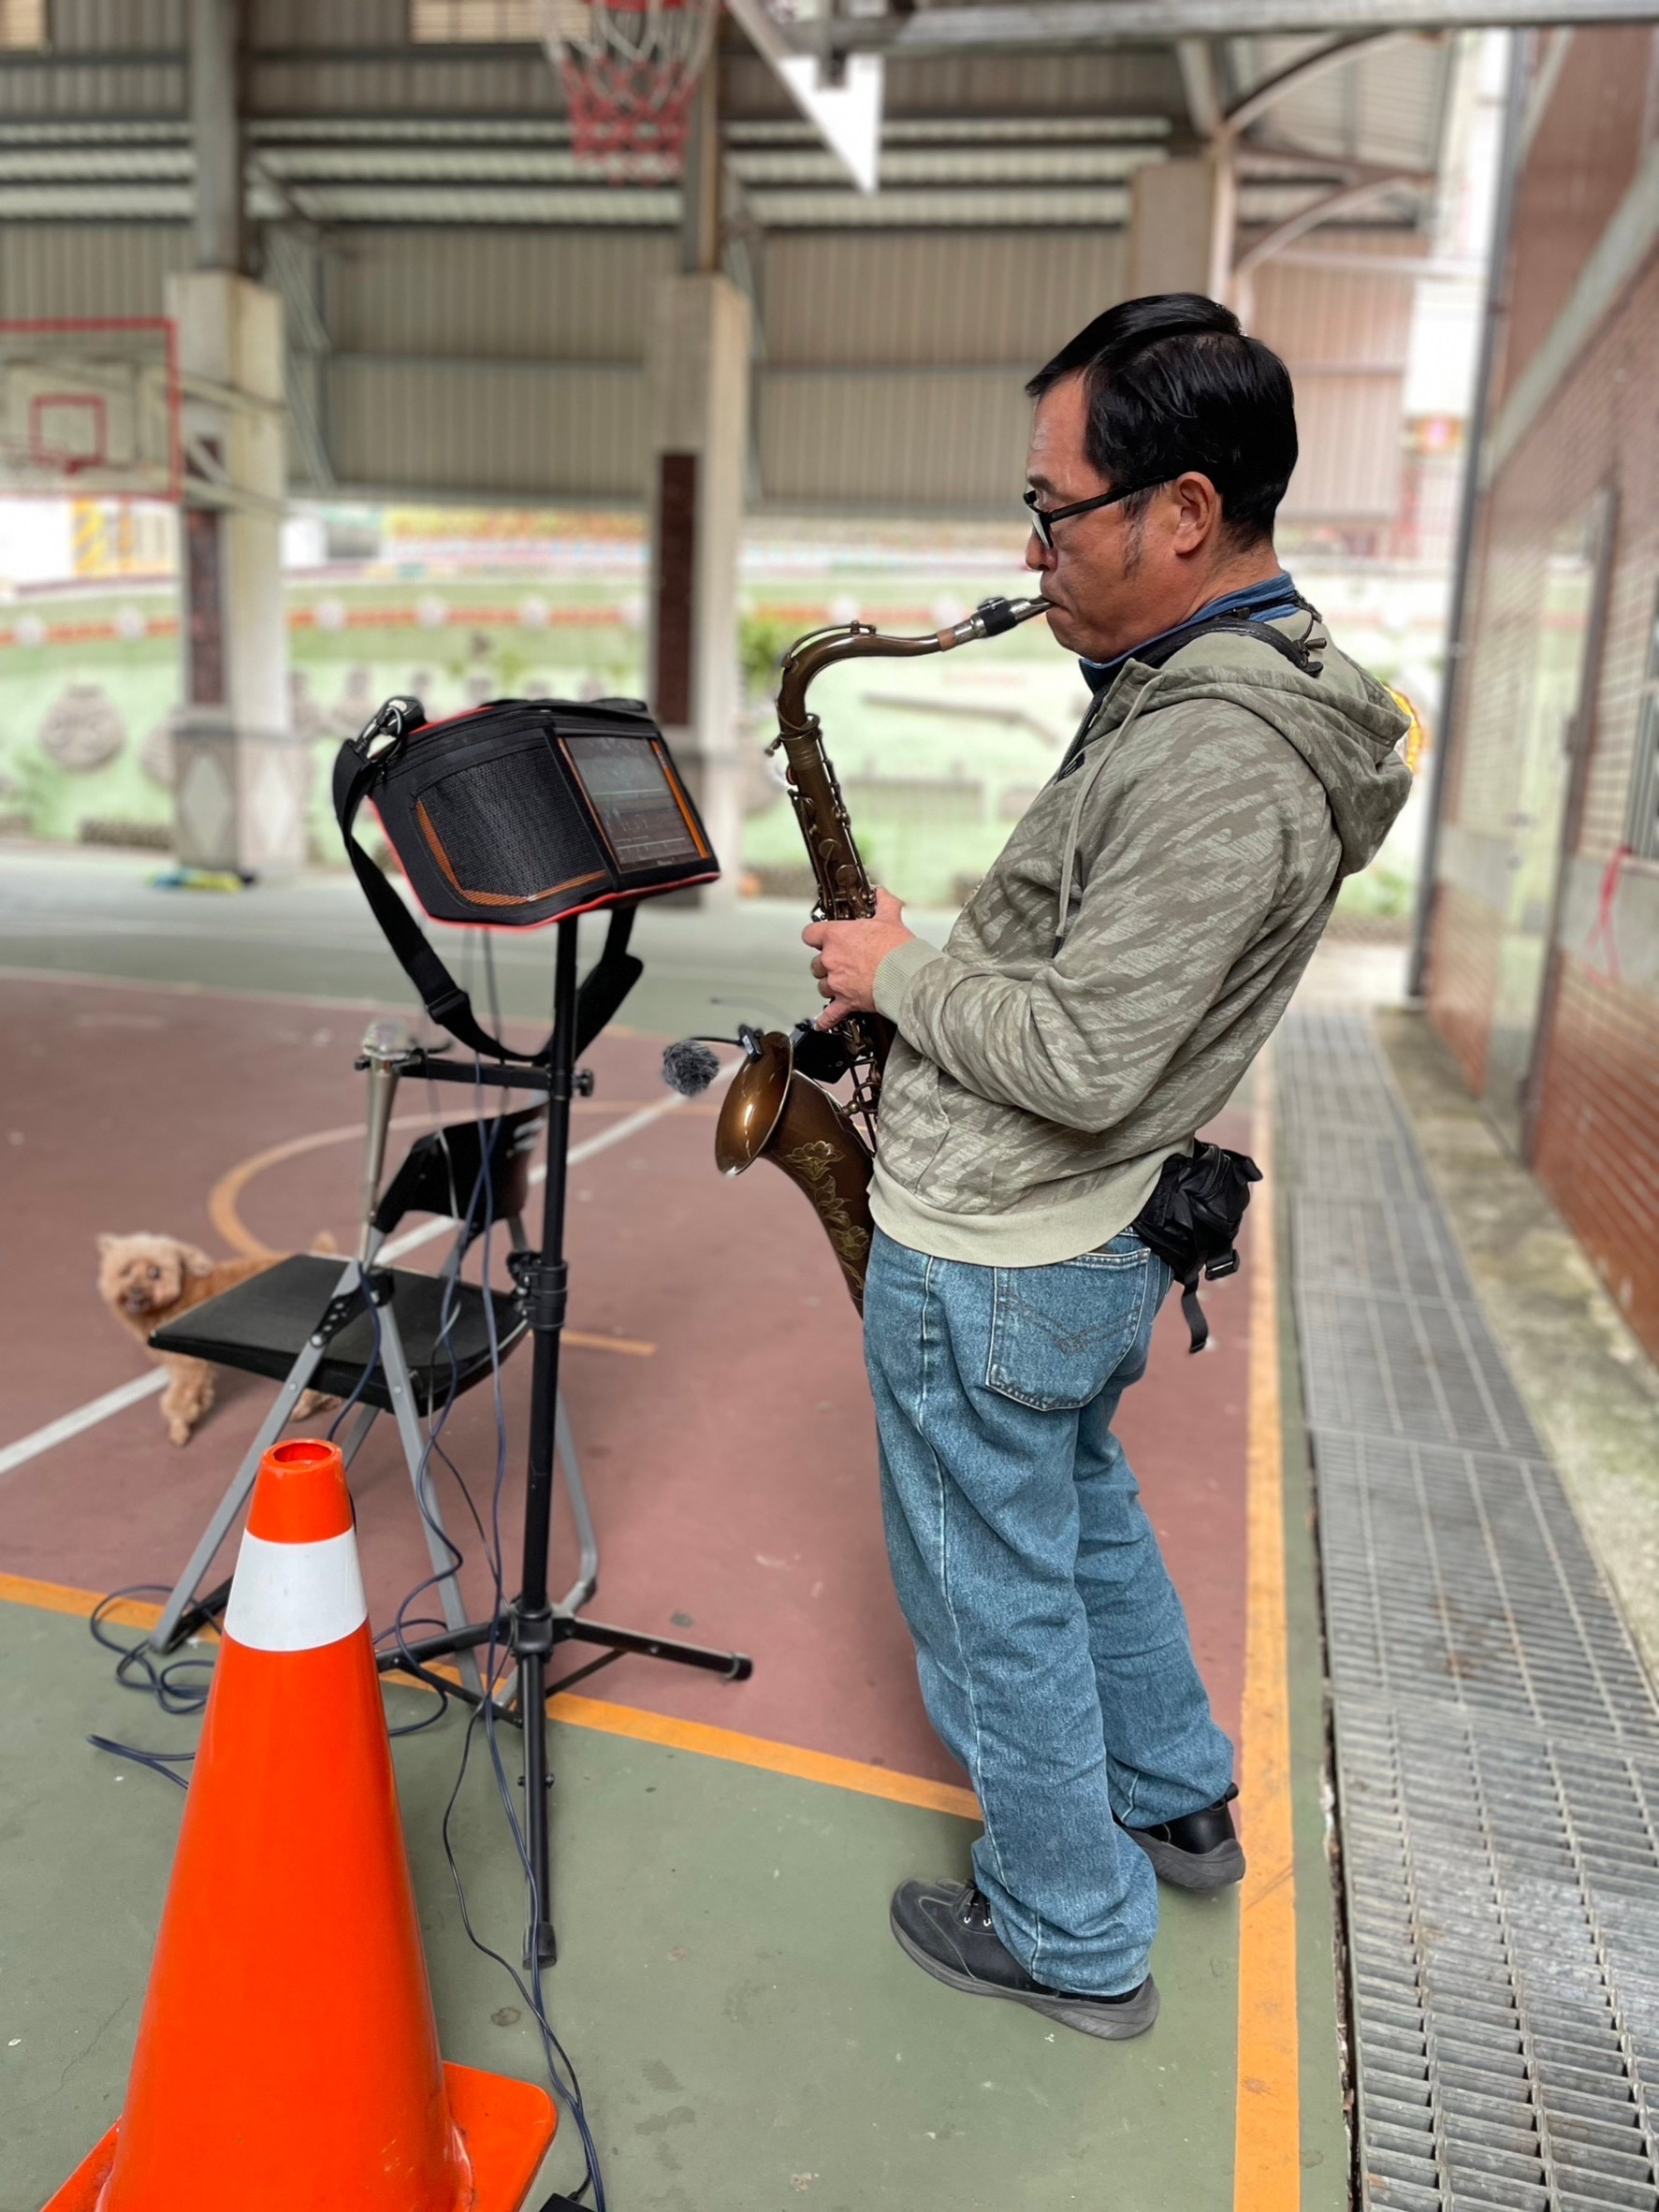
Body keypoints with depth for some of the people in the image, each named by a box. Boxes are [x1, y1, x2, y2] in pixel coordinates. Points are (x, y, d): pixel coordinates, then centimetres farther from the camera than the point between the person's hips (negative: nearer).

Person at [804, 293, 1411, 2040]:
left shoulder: (1215, 759, -28)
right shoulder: (1260, 685, 6)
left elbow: (1080, 1065, -28)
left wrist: (902, 976, -14)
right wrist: (936, 973, 6)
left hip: (990, 1259, -10)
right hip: (1092, 1240, 10)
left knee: (1000, 1598, 10)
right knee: (1082, 1512, 29)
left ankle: (1072, 1942, 33)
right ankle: (1178, 1805, 49)